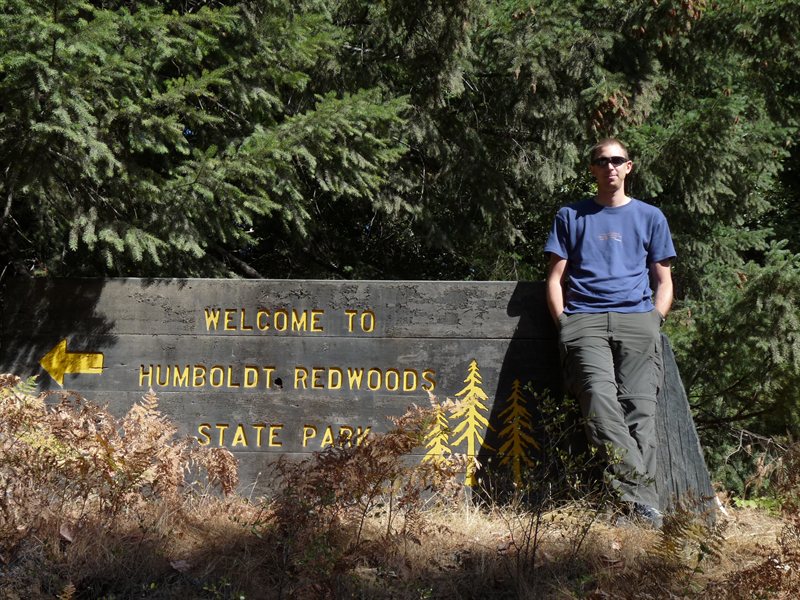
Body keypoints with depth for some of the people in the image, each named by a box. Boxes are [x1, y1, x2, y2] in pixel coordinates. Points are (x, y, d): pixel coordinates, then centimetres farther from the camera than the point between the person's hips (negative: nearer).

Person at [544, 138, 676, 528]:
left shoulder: (650, 217, 23)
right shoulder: (571, 216, 22)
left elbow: (663, 280, 20)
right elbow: (555, 277, 16)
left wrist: (654, 320, 3)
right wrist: (565, 323, 1)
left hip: (637, 320, 2)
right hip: (584, 320, -1)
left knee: (639, 405, -18)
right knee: (599, 399, -27)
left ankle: (638, 497, -25)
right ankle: (642, 500, -35)